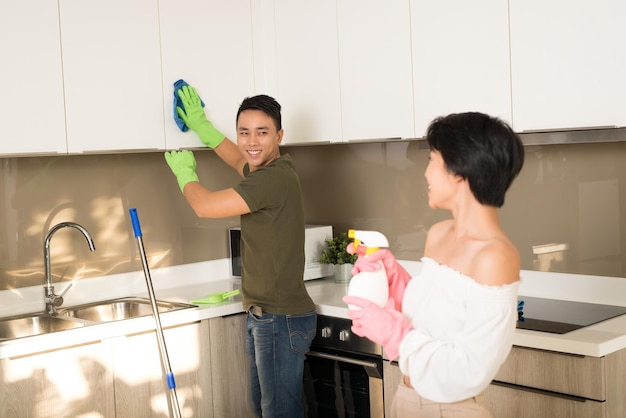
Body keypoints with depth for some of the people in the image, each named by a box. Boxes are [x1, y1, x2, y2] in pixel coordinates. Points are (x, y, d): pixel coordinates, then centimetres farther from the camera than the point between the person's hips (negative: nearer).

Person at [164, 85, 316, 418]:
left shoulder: (275, 177, -20)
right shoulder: (265, 170, 10)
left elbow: (204, 205, -17)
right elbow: (238, 159, 35)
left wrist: (184, 171, 3)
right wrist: (199, 123, 41)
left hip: (280, 319, -10)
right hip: (263, 315, 10)